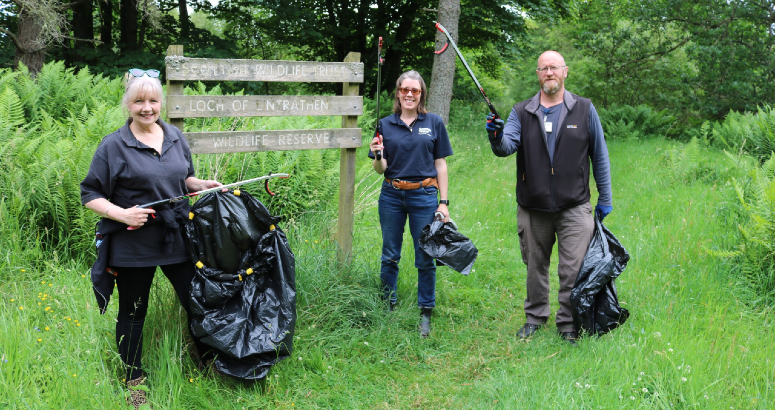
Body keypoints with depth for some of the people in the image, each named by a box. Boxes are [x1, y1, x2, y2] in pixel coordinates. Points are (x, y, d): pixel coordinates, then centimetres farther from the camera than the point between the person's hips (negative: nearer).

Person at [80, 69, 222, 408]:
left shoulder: (175, 138, 6)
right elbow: (90, 195, -5)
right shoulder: (114, 146, -8)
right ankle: (135, 382, 27)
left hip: (177, 238, 4)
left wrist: (203, 185, -1)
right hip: (133, 246, -4)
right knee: (133, 314, 9)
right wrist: (122, 213, -20)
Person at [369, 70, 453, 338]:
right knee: (390, 256, 8)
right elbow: (381, 169, 5)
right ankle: (388, 308, 22)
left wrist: (443, 202, 1)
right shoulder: (385, 125, 5)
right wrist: (377, 155, -17)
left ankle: (425, 313, 14)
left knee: (425, 258, 2)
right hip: (391, 196, 1)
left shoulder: (434, 123, 4)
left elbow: (440, 165, 5)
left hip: (424, 195, -1)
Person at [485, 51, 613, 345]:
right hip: (533, 207, 1)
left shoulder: (584, 110, 5)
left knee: (573, 269, -3)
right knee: (535, 266, 13)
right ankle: (535, 316, 30)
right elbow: (507, 146, -8)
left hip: (573, 207, -1)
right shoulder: (522, 112, 6)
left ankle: (568, 323, 12)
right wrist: (496, 137, -32)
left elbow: (599, 156, 9)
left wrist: (605, 198, 9)